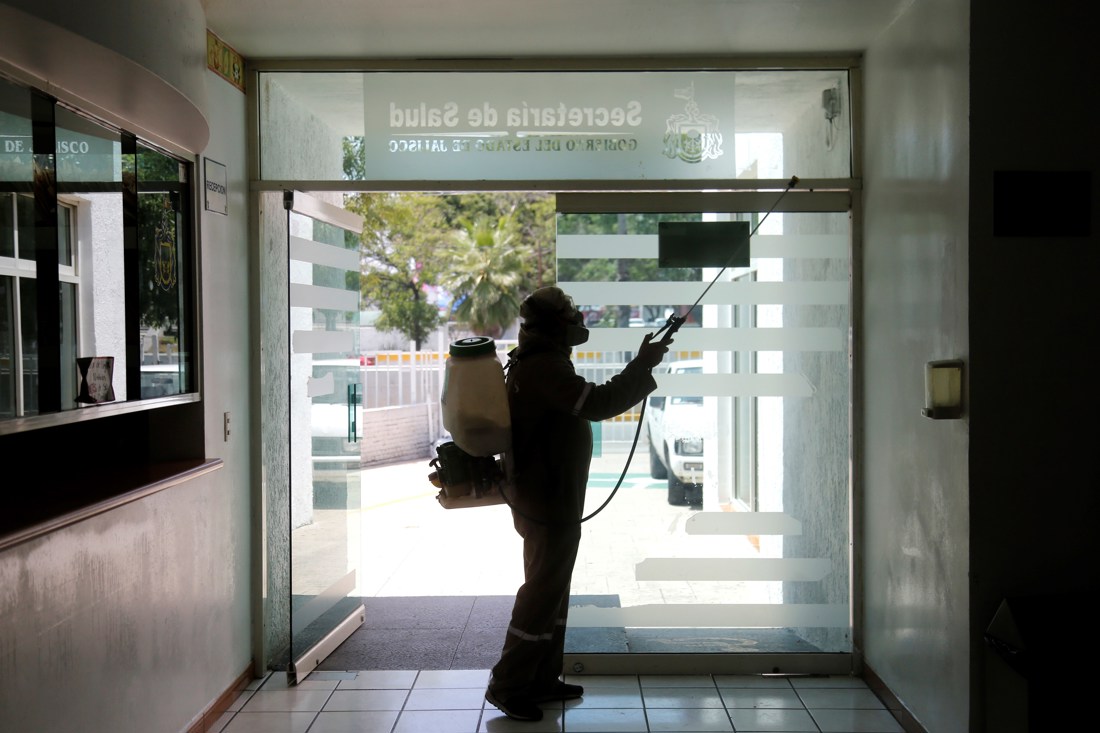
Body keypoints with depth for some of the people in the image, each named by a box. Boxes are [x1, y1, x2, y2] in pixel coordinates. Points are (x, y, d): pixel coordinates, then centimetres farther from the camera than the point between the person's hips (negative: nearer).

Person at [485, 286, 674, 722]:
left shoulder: (534, 362, 12)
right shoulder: (543, 367, -23)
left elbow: (584, 404, 19)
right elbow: (598, 404, -30)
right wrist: (644, 363, -21)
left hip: (542, 497, 11)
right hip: (549, 503, -11)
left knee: (552, 590, 18)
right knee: (542, 593, -1)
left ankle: (542, 679, 28)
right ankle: (507, 685, 11)